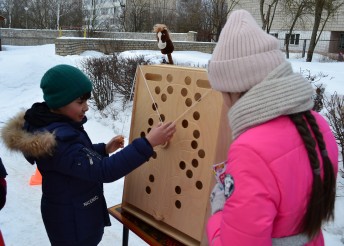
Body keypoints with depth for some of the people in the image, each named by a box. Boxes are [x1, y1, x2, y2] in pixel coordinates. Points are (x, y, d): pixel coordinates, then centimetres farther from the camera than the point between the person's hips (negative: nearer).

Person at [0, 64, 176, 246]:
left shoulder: (51, 125, -2)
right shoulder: (58, 139, -34)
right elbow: (103, 171, -38)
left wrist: (104, 149, -2)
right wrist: (147, 143, -42)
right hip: (72, 222, -9)